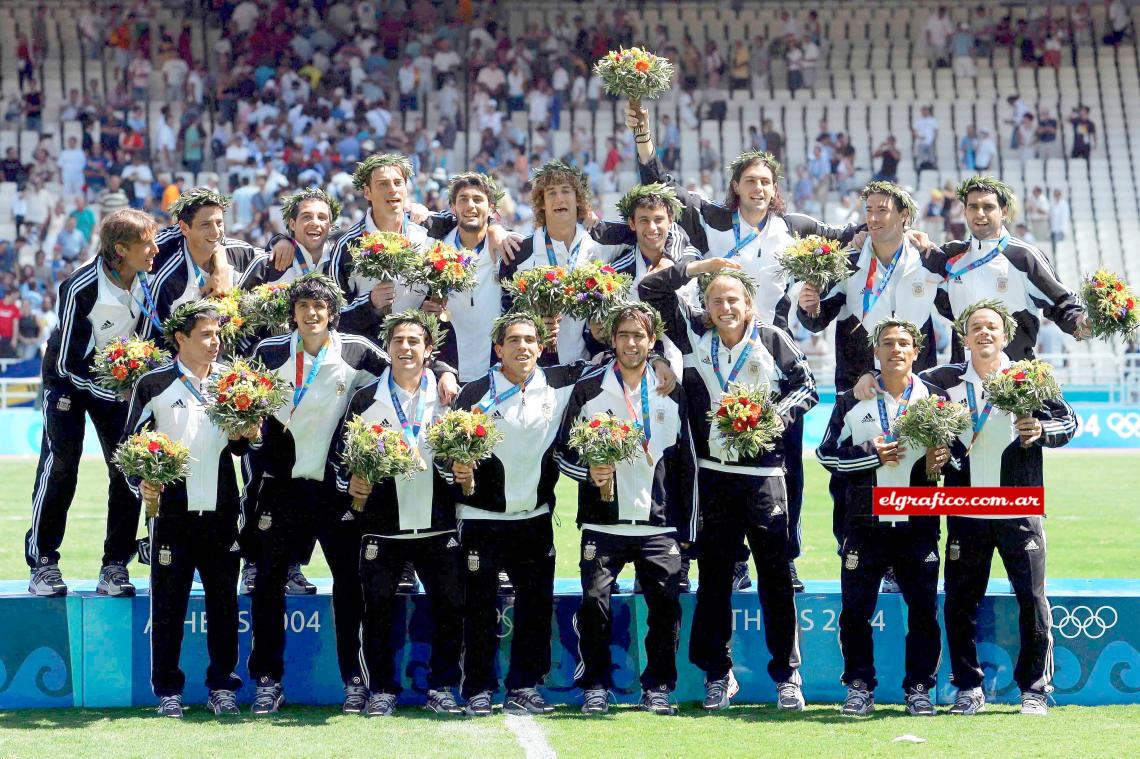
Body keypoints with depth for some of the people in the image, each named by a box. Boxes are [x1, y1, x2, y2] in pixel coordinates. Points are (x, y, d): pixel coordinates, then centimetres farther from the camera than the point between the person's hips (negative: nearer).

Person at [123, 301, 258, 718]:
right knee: (168, 602, 0)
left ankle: (222, 686, 14)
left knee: (224, 600, 5)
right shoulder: (154, 385, 1)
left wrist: (249, 437, -2)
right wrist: (142, 484, -11)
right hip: (171, 510, -3)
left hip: (221, 511, 3)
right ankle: (168, 690, 9)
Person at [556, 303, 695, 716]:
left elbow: (686, 464, 13)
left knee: (666, 605, -7)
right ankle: (595, 686, 3)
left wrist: (687, 528, 10)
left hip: (660, 526, 1)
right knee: (594, 603, -11)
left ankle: (658, 687, 7)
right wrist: (589, 471, -14)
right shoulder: (588, 390, 6)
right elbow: (563, 451, 8)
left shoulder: (671, 393, 11)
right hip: (603, 524, -1)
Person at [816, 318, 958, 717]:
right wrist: (872, 455, -10)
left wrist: (939, 460, -9)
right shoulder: (852, 402, 8)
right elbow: (828, 453, 3)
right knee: (856, 609, -1)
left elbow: (956, 448, 13)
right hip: (864, 521, 0)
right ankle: (860, 687, 9)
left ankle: (919, 688, 9)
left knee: (923, 608, -1)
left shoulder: (935, 398, 9)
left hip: (918, 522, 0)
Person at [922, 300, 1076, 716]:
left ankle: (1034, 689, 7)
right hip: (965, 511, 1)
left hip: (1020, 510, -1)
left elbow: (1069, 421, 6)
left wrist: (1041, 430, -14)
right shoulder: (943, 380, 6)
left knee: (1033, 600, -3)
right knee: (960, 602, 3)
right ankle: (968, 688, 14)